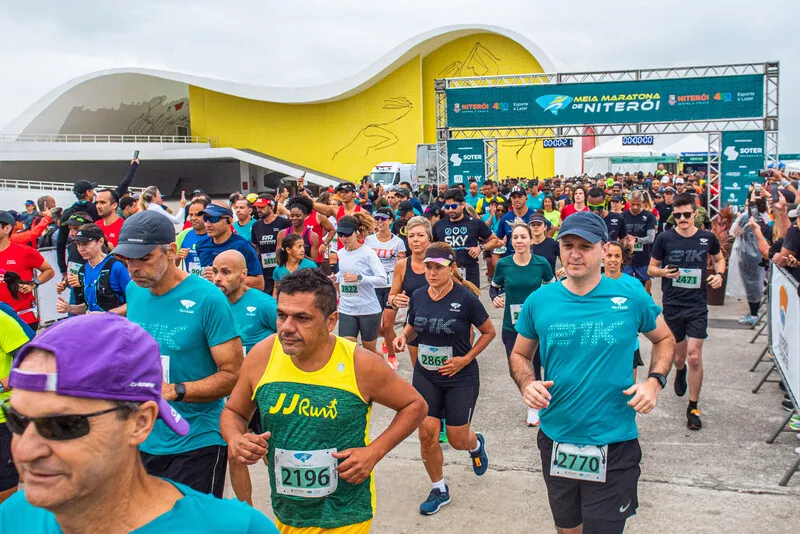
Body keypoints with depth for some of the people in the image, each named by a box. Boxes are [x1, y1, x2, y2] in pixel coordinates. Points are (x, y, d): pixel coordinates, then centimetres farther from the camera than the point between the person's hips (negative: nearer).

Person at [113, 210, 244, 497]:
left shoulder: (207, 298, -16)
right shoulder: (134, 291, 3)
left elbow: (233, 374, -16)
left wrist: (175, 391, -26)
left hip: (196, 443, -6)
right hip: (142, 439, 6)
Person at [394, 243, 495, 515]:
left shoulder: (465, 298, -15)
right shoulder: (418, 296, -3)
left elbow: (489, 332, -4)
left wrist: (466, 359, -13)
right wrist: (403, 336, -8)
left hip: (461, 378, -3)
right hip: (425, 375, 3)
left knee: (457, 439, 5)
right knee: (427, 434, -1)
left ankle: (476, 444, 44)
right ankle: (439, 490, 22)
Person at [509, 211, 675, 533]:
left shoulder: (630, 298, -8)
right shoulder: (539, 301, -4)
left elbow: (664, 339, 8)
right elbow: (519, 354, 9)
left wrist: (655, 381, -8)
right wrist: (526, 383, -12)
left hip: (614, 444, -3)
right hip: (555, 439, 3)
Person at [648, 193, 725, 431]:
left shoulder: (707, 238, -2)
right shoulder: (665, 238, -6)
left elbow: (719, 258, 17)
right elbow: (651, 268, 2)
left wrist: (719, 274, -3)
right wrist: (663, 272, -20)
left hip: (697, 306, 0)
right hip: (672, 305, 1)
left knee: (694, 356, -9)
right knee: (679, 356, 14)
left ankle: (693, 407, 6)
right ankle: (680, 371, 53)